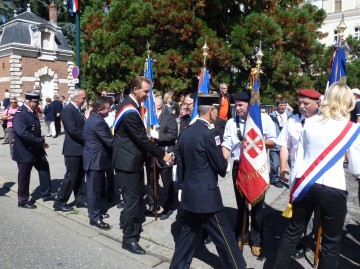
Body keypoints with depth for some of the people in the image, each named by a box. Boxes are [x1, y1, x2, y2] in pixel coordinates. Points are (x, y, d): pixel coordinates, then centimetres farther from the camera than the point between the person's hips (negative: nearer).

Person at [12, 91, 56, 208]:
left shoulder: (32, 112, 7)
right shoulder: (20, 115, -21)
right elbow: (22, 133, -33)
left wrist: (41, 142, 3)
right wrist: (41, 141, -29)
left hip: (36, 149, 9)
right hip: (25, 151, -9)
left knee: (44, 168, 15)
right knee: (24, 177, 5)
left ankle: (46, 193, 30)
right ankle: (23, 201, 22)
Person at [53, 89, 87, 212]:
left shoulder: (78, 110, 14)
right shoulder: (68, 110, -14)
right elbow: (73, 130, -23)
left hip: (80, 149, 9)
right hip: (73, 149, -9)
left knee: (80, 176, 14)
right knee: (71, 176, -2)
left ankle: (80, 199, 24)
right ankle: (60, 203, 9)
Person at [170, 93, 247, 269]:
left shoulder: (185, 132, 5)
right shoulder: (209, 133, -19)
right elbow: (221, 165, -13)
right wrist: (222, 170, 10)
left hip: (189, 192, 8)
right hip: (206, 194, -8)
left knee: (188, 231, 19)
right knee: (223, 234, 6)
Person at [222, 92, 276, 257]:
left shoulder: (264, 119, -7)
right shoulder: (231, 122, -2)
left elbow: (273, 142, -6)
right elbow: (226, 146, -5)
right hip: (239, 167, 2)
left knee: (257, 205, 10)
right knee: (241, 204, 17)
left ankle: (256, 240, 27)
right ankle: (240, 236, 36)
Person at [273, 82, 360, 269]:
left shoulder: (309, 122, 4)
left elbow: (298, 157, 6)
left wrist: (293, 186, 14)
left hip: (304, 183, 4)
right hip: (333, 188, -3)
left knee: (293, 231, 18)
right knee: (331, 242, 13)